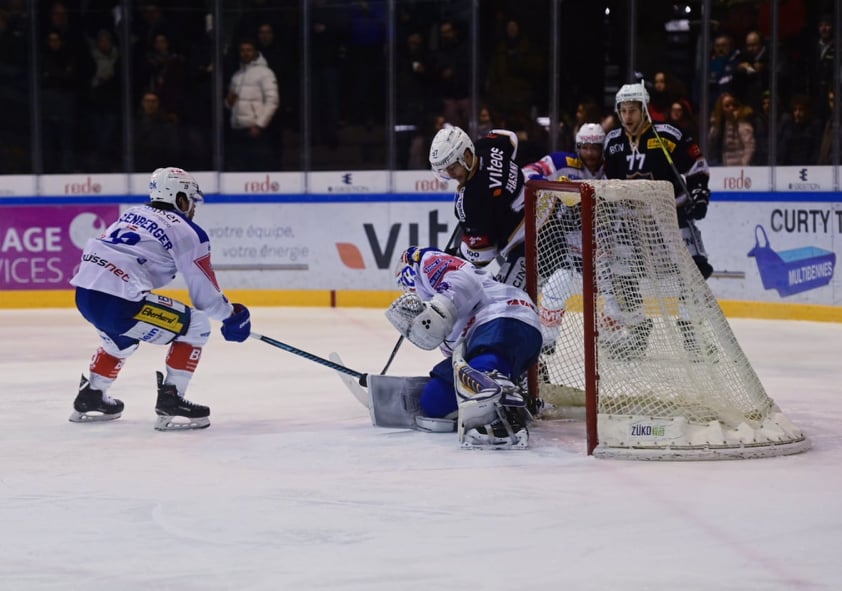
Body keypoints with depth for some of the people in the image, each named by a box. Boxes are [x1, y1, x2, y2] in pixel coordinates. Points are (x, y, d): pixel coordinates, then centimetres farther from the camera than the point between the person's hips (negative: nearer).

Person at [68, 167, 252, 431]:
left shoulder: (132, 213, 23)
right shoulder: (186, 231, 2)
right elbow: (205, 295, 1)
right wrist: (233, 315, 19)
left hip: (85, 293, 8)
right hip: (118, 301, -8)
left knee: (122, 336, 38)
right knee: (195, 327, 4)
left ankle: (90, 398, 44)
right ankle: (170, 403, 0)